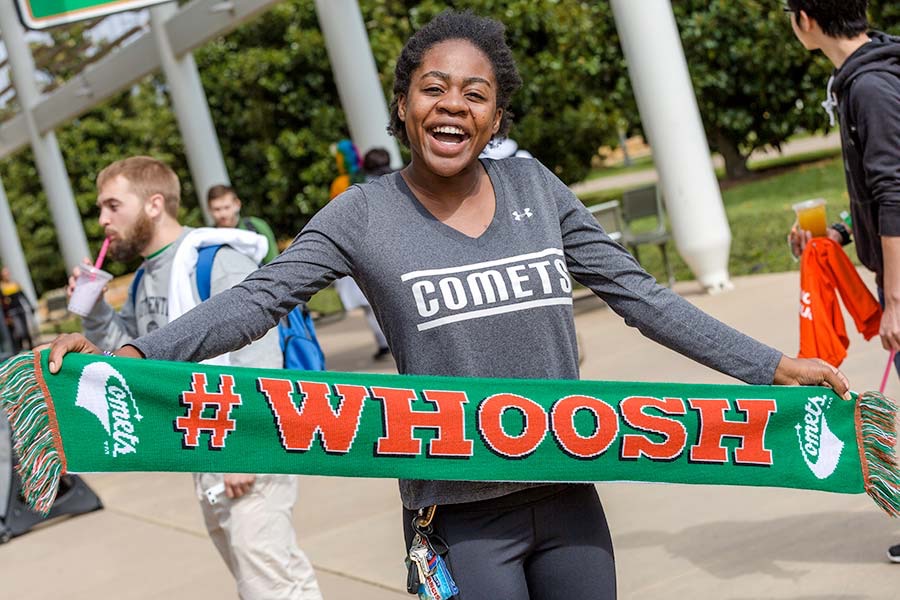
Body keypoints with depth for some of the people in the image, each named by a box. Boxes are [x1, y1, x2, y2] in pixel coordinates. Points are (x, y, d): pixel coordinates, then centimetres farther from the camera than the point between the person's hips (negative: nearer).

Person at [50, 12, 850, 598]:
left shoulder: (535, 188, 2)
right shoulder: (364, 215, -6)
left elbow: (635, 292, 5)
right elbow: (259, 298, -10)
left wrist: (768, 364, 3)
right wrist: (137, 352, -25)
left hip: (568, 496, 3)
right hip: (462, 515, -3)